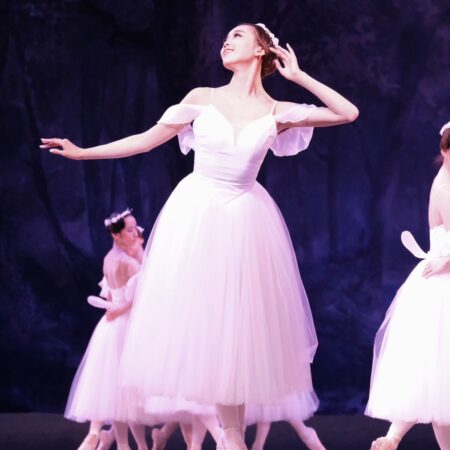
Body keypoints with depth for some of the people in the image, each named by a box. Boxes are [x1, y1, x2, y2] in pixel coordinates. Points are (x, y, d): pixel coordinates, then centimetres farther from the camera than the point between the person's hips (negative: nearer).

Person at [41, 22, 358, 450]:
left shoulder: (277, 112, 1)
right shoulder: (202, 98, 2)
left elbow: (348, 113, 0)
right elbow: (147, 139, 6)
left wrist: (299, 77, 0)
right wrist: (82, 152, 5)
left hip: (245, 221, 0)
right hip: (196, 214, 0)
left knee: (236, 321, 1)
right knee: (190, 314, -2)